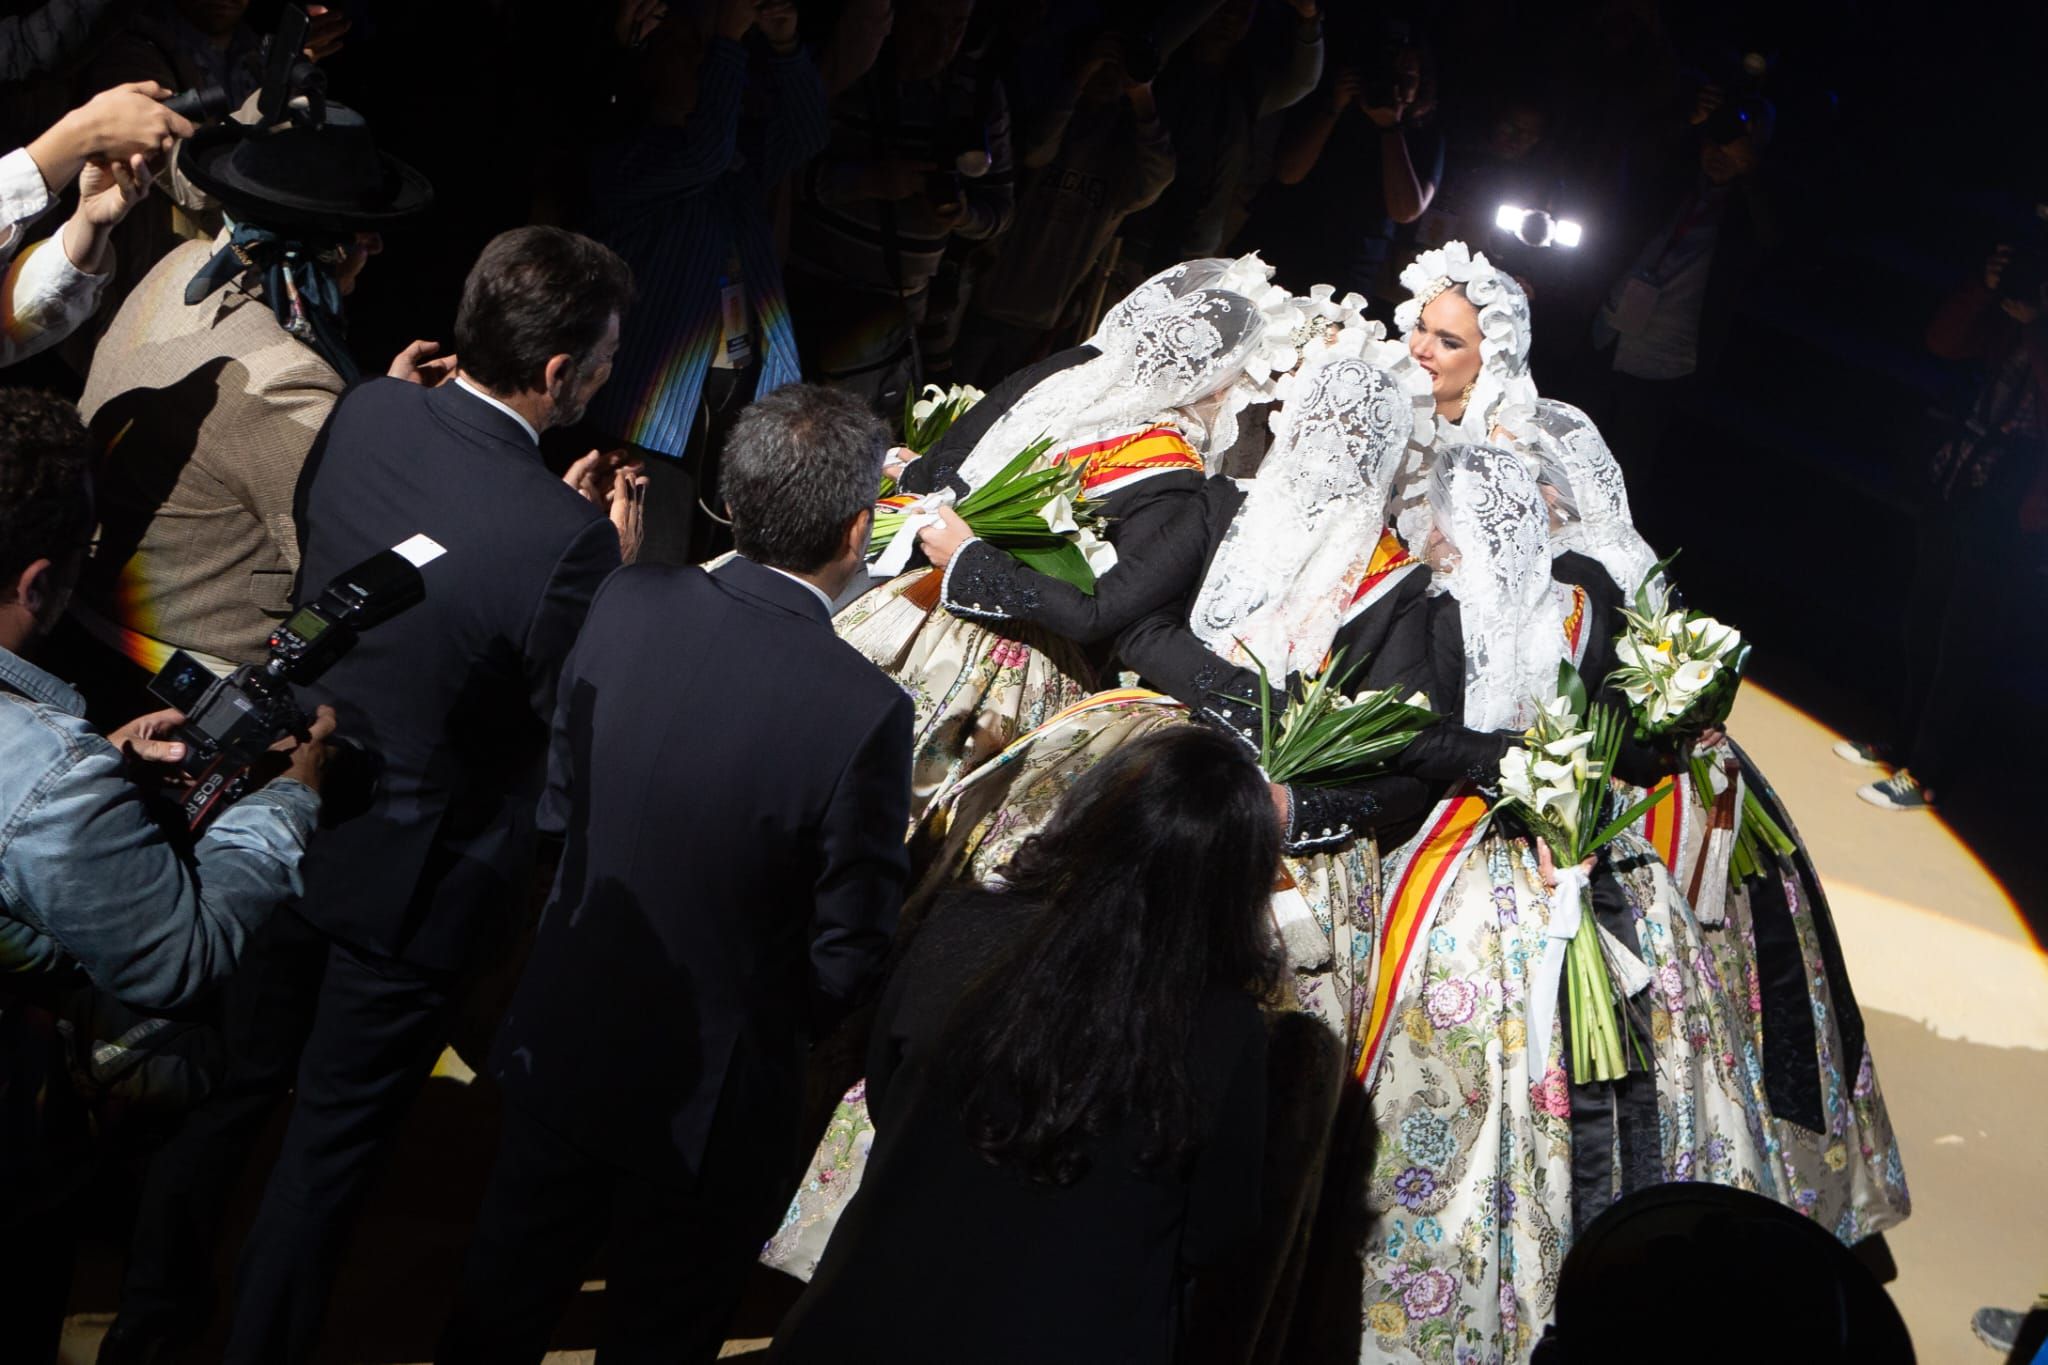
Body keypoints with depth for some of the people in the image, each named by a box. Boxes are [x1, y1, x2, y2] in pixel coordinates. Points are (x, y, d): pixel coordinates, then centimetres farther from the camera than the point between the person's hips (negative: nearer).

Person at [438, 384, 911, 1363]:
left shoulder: (628, 608, -15)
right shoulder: (863, 712, -29)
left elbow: (559, 806, -1)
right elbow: (850, 956, -19)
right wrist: (787, 1023, 2)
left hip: (561, 1050, 4)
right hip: (709, 1096, -4)